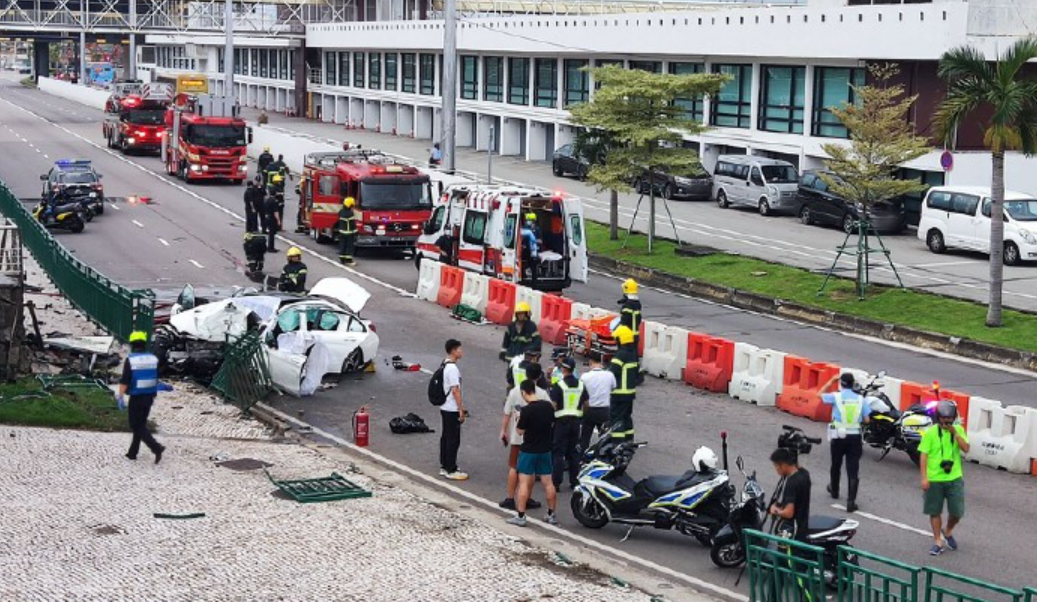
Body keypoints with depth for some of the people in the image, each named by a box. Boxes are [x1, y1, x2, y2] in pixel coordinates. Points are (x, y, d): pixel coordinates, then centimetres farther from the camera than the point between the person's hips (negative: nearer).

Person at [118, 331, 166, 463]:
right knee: (140, 423, 18)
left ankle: (156, 448, -15)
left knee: (136, 426, 2)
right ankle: (132, 452, 23)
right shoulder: (153, 359, 1)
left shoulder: (130, 360, -14)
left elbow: (124, 381, -17)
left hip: (136, 397, -5)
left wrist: (120, 398, -14)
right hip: (149, 397, 5)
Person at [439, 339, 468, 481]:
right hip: (452, 410, -10)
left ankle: (444, 466, 24)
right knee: (453, 440, -2)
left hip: (445, 408, 10)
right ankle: (451, 470, 3)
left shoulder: (445, 365, 9)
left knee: (445, 437, 16)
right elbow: (455, 390, -21)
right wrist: (461, 410, -17)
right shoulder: (452, 368, -21)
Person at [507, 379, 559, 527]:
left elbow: (520, 431, -11)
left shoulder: (526, 410, -18)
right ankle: (551, 514, 17)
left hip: (529, 450, -5)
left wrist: (519, 419, 5)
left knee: (524, 482, 0)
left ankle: (520, 516, -1)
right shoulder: (548, 406, -1)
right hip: (545, 449, 5)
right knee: (548, 482, 11)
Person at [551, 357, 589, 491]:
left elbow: (553, 404, -14)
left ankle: (556, 482, -3)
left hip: (561, 421, -5)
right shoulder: (581, 384, 4)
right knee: (574, 452, 13)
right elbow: (586, 404, 9)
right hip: (576, 420, 5)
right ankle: (575, 482, 14)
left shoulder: (558, 385, -12)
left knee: (558, 452, 0)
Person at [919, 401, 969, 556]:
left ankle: (947, 532, 31)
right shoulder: (930, 432, -6)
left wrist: (955, 433, -19)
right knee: (935, 511, 7)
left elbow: (966, 449, -9)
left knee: (957, 512, 2)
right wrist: (924, 478, -12)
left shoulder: (958, 430, 2)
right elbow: (924, 455, -6)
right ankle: (938, 541, 21)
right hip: (934, 479, -2)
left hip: (954, 479, 2)